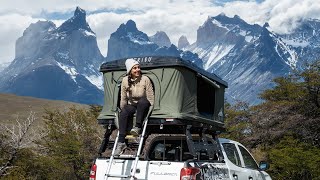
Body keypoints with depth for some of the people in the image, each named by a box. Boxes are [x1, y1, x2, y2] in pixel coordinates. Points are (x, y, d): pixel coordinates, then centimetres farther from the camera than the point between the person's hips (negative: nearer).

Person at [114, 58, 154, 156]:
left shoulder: (145, 79, -10)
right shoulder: (125, 80, -2)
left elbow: (151, 97, -7)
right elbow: (123, 98, 8)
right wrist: (122, 109, 5)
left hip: (143, 107, -2)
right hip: (131, 105, 2)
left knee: (142, 101, -37)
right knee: (123, 113, -29)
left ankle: (137, 127, -28)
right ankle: (121, 142, -32)